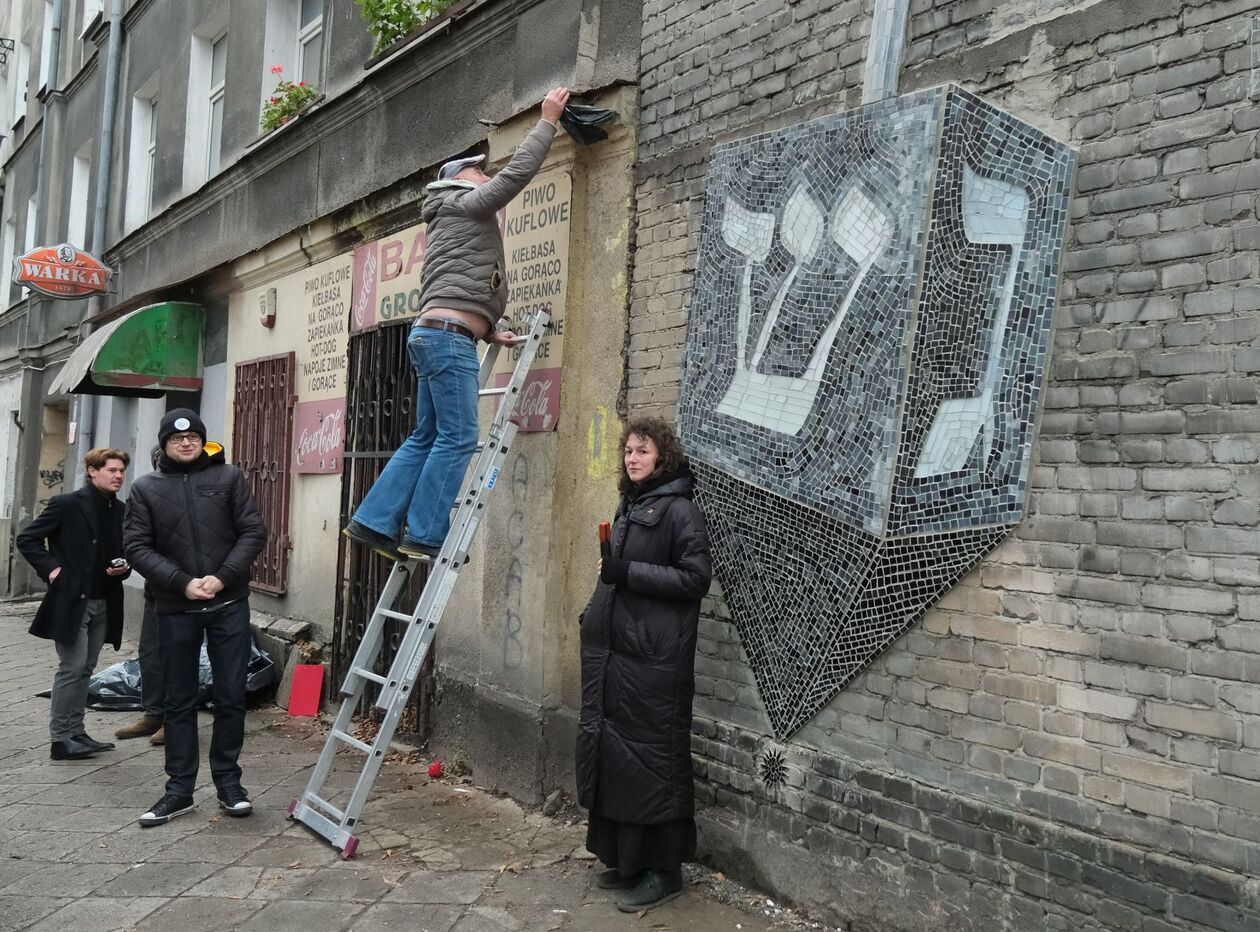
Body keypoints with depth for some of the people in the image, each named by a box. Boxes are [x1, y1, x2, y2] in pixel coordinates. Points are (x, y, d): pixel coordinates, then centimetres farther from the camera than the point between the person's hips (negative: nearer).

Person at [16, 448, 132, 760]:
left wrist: (124, 567, 0)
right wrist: (51, 569, -12)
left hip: (104, 602, 6)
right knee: (72, 668, -5)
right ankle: (61, 739, 3)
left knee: (85, 669, 11)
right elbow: (27, 539, -4)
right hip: (71, 601, -6)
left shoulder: (121, 511, 8)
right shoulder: (67, 504, -8)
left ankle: (76, 732, 19)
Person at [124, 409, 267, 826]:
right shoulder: (145, 488, 6)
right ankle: (179, 788, 17)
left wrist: (223, 577, -14)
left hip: (229, 605, -1)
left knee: (231, 696, 4)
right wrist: (182, 583, -14)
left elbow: (253, 533, -1)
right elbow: (137, 546, -2)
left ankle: (228, 781, 17)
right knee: (179, 701, 8)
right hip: (175, 609, 1)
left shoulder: (230, 478, 4)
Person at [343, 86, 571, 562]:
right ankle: (424, 535, -12)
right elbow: (519, 170, -5)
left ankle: (374, 521, 7)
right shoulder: (463, 205, 4)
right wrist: (548, 120, 4)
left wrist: (488, 330, 18)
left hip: (433, 335, 10)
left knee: (427, 438, 9)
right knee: (458, 437, -11)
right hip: (448, 336, -10)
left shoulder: (450, 223, 31)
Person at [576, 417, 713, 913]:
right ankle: (625, 857, 24)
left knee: (651, 758, -1)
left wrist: (629, 571, -18)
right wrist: (595, 617, 19)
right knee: (610, 752, 11)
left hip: (652, 659, -8)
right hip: (611, 652, 8)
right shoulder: (628, 506, 16)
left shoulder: (679, 509, -8)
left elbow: (696, 577, -15)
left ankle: (663, 868, 11)